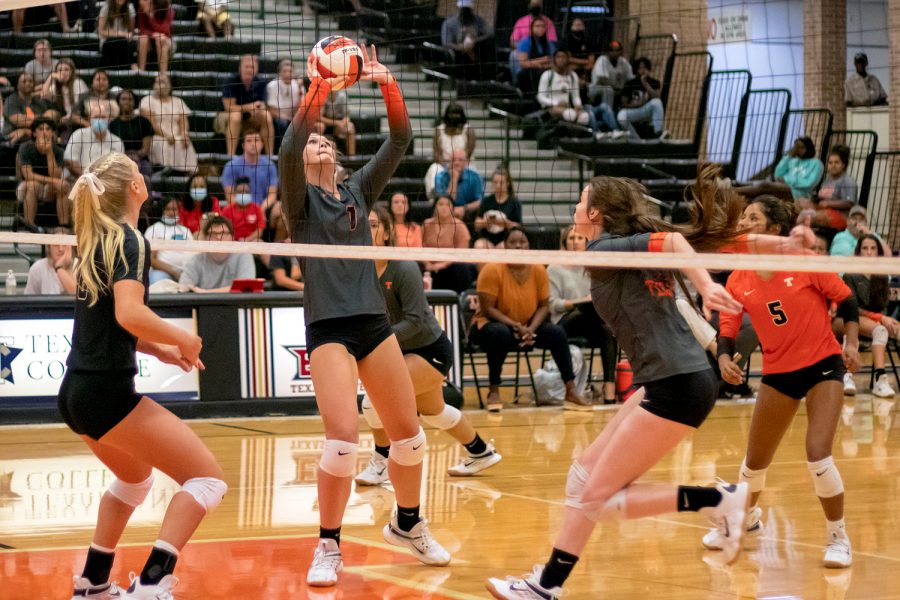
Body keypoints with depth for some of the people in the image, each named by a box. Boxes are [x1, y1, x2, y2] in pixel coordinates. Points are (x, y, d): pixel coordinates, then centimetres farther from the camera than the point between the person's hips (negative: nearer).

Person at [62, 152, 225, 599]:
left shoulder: (95, 241, 14)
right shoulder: (129, 241, -11)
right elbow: (129, 313, -27)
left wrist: (159, 350, 16)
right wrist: (183, 339, -13)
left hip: (75, 392, 9)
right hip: (108, 391, -9)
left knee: (135, 478, 33)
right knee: (207, 478, -7)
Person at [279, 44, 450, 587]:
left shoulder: (359, 191, 13)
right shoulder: (301, 198, 1)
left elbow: (399, 142, 3)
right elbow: (289, 147, -19)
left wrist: (390, 87, -11)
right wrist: (317, 92, -29)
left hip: (375, 323, 5)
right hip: (328, 328, -5)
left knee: (409, 435, 7)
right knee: (343, 440, -17)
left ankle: (408, 523, 31)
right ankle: (329, 547, -2)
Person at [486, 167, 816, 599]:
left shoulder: (604, 251, -5)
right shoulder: (635, 247, 19)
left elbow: (671, 240, -22)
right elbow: (723, 242, 11)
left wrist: (705, 287, -35)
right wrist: (782, 245, 3)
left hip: (677, 387, -9)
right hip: (667, 383, 9)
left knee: (597, 498, -5)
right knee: (584, 475, 13)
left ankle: (717, 500, -4)